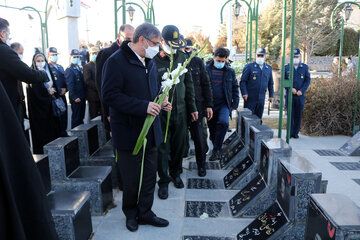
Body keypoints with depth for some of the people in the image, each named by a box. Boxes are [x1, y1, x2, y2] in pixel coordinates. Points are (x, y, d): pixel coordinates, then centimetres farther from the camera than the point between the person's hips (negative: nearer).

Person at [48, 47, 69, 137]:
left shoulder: (60, 67, 18)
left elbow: (65, 80, 19)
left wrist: (65, 89, 0)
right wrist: (60, 91, -11)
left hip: (62, 95, 7)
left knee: (64, 115, 10)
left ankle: (63, 132, 20)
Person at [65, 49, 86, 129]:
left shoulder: (80, 69, 15)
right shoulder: (69, 70, -9)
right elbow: (70, 85, -15)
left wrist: (84, 95, 12)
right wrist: (74, 97, -20)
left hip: (82, 97, 8)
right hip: (76, 98, -8)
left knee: (81, 117, 15)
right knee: (76, 118, -1)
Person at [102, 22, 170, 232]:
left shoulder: (150, 62, 12)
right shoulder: (116, 61, -14)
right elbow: (110, 95, -21)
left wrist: (159, 102, 1)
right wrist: (143, 106, -25)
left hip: (151, 130, 7)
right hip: (129, 131, -7)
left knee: (150, 175, 15)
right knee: (132, 179, 8)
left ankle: (145, 212, 32)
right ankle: (131, 213, 32)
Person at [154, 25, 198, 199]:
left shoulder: (181, 56, 6)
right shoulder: (153, 60, -11)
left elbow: (188, 83, 12)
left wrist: (192, 107, 12)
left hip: (180, 110, 5)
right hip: (162, 112, -5)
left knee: (179, 145, 15)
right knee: (162, 148, 5)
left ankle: (175, 173, 37)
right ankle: (163, 181, 21)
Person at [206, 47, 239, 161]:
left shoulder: (230, 71, 4)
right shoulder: (206, 69, -1)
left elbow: (235, 88, 12)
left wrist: (235, 104, 6)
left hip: (224, 104, -1)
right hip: (210, 104, 1)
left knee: (224, 122, -26)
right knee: (212, 129, 8)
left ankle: (216, 150, -14)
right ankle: (216, 150, 30)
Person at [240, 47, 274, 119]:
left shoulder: (269, 68, 11)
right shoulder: (249, 66, -3)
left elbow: (270, 83, 17)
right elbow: (243, 81, -5)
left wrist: (271, 95, 12)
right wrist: (244, 93, -15)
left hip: (261, 99, 4)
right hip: (250, 98, -4)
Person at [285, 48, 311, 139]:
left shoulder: (305, 67, 5)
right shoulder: (286, 68, 4)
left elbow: (307, 80, 1)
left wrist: (301, 90, -12)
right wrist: (291, 88, -14)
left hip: (300, 96, 1)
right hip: (289, 95, 0)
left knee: (298, 115, 5)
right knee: (290, 114, 0)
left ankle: (296, 132, 15)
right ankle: (289, 133, 8)